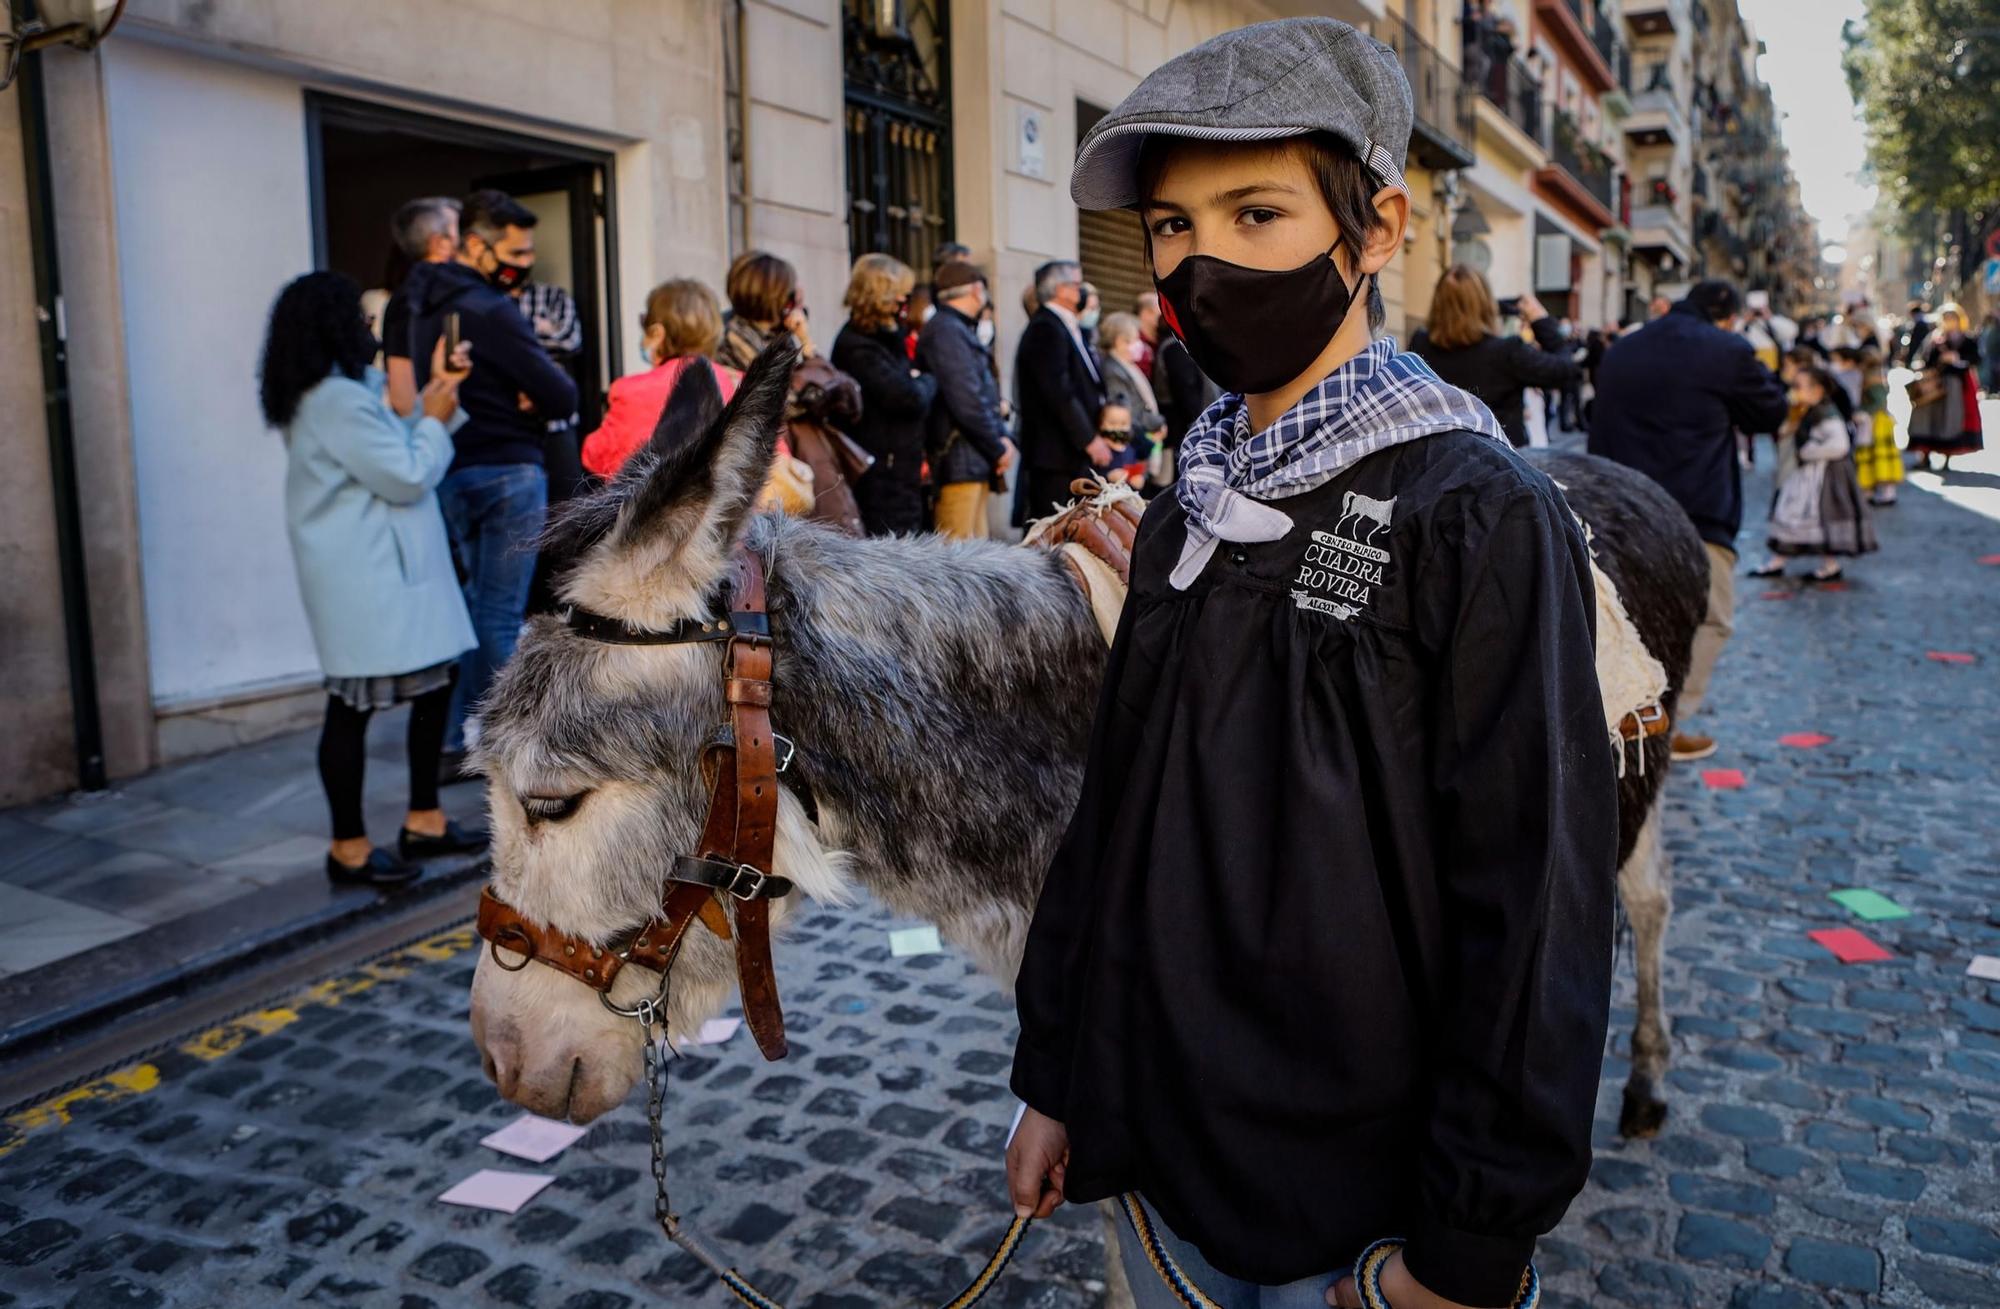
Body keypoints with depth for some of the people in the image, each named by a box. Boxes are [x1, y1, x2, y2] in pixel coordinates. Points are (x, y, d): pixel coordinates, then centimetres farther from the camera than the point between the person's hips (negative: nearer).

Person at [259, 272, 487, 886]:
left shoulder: (345, 393, 15)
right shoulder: (337, 402, -18)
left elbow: (393, 452, 19)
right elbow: (407, 477, -17)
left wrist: (434, 396, 13)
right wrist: (435, 419, -3)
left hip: (386, 571, 11)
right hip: (363, 576, -11)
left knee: (435, 683, 15)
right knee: (354, 704, -2)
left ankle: (423, 822, 25)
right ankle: (350, 847, 9)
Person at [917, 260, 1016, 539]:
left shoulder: (961, 330, 19)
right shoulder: (946, 331, -12)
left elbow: (984, 394, 19)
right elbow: (967, 401, -19)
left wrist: (1003, 437, 5)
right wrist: (998, 448, -9)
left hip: (976, 463, 10)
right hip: (958, 462, -10)